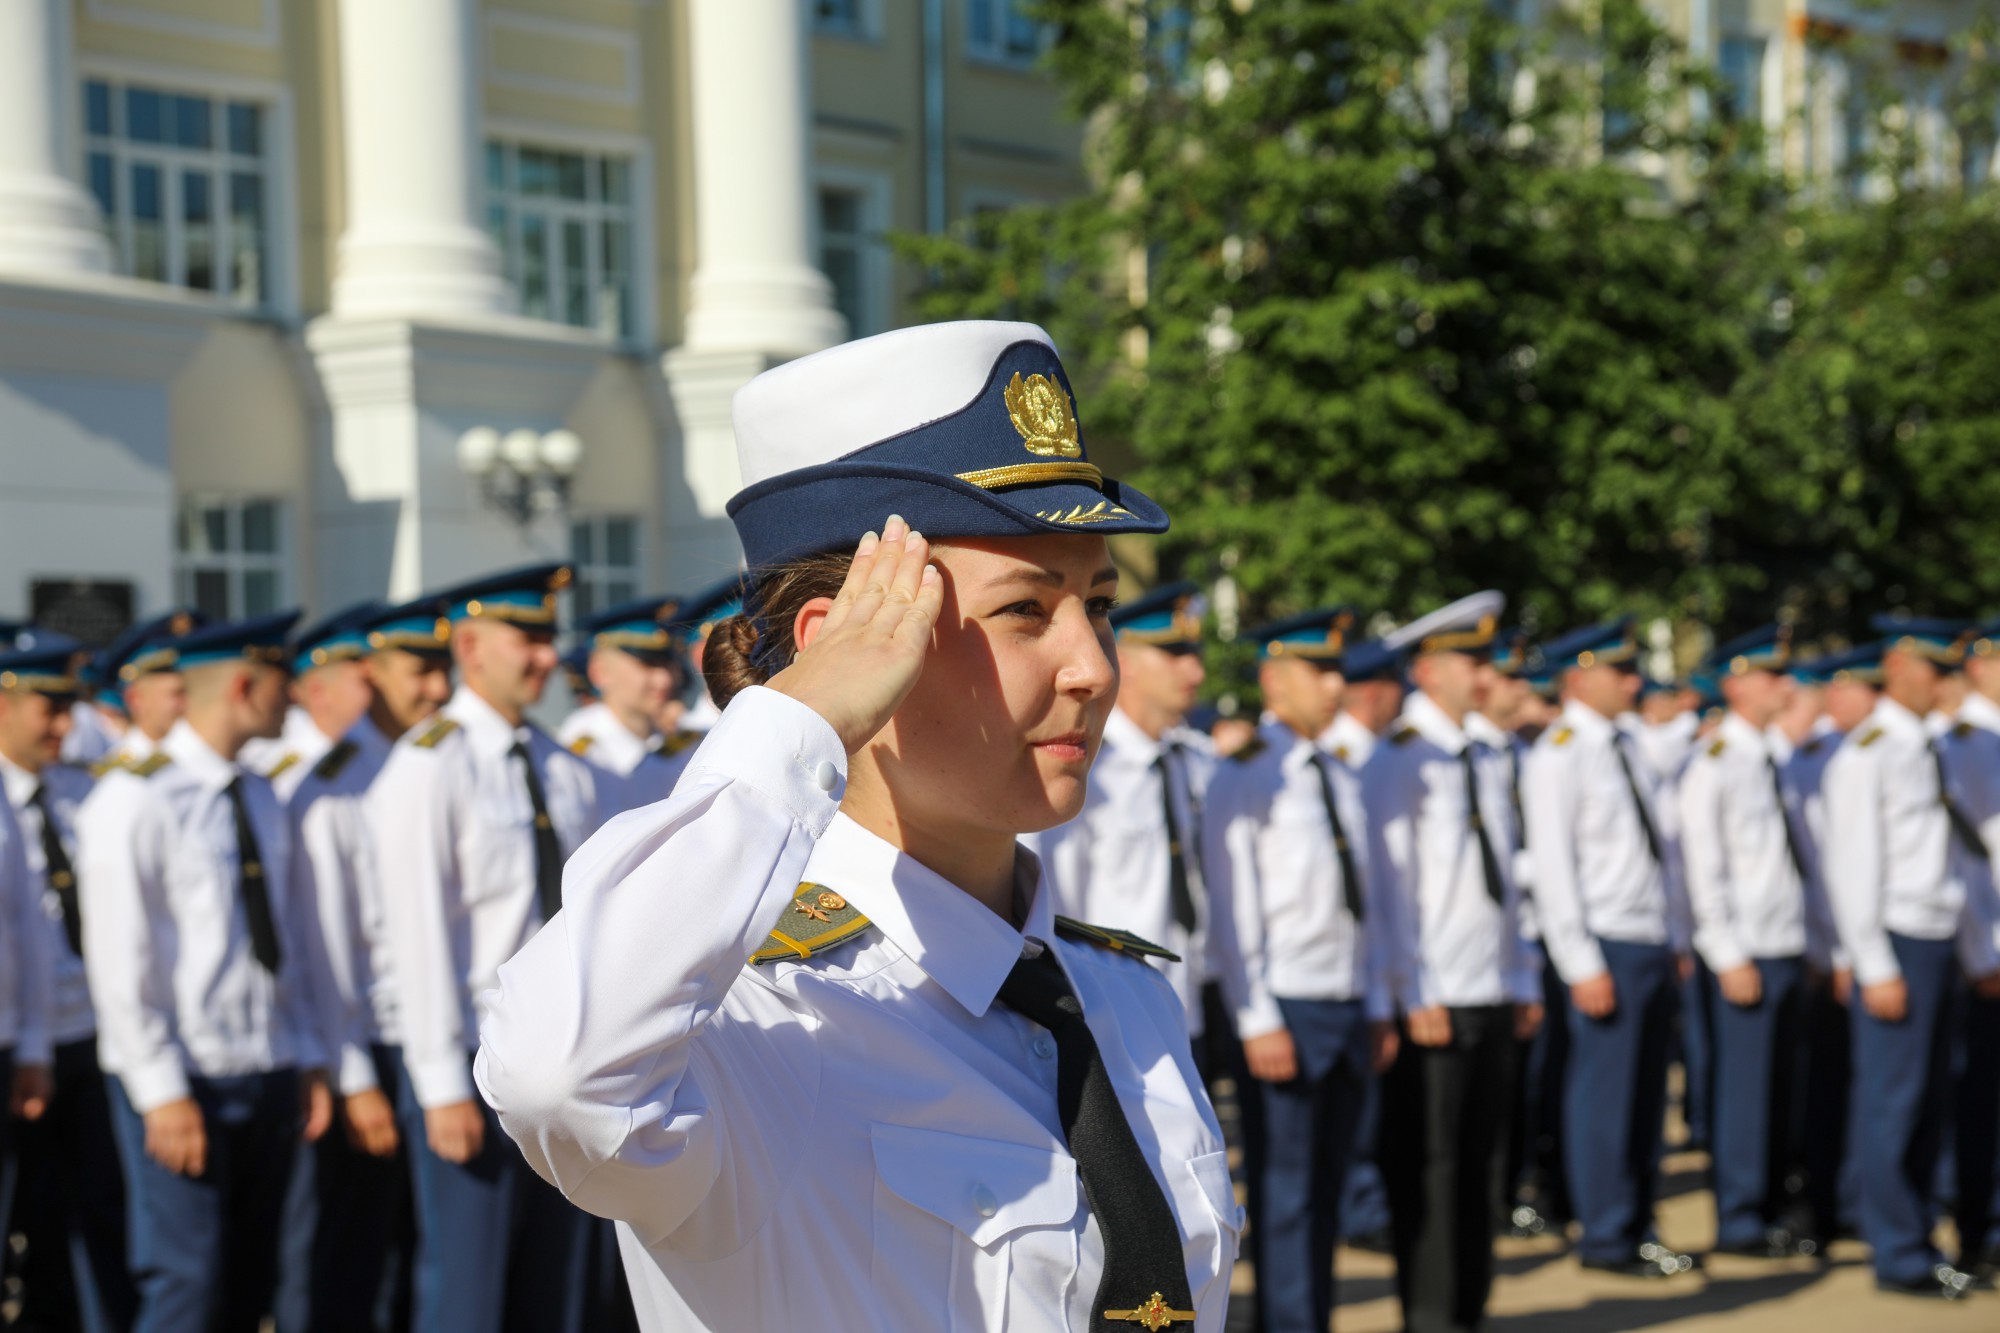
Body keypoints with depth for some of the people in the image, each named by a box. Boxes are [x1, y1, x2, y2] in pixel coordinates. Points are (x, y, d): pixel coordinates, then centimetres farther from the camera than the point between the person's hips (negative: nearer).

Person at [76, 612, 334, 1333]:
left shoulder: (259, 800, 12)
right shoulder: (135, 800, -11)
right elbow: (119, 958, -14)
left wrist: (308, 1057, 10)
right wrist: (161, 1089, -16)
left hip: (268, 1078, 7)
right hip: (186, 1083, -7)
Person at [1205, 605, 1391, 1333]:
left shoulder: (1341, 780, 15)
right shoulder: (1244, 779, -7)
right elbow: (1234, 909, -11)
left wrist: (1377, 1007, 14)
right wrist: (1258, 1021, -15)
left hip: (1348, 1009, 7)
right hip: (1286, 1008, -7)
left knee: (1327, 1190, 10)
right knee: (1284, 1193, -3)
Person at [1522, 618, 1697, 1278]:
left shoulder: (1625, 747, 14)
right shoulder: (1559, 754, -10)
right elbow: (1552, 863, -14)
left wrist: (1677, 938, 16)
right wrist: (1583, 964, -16)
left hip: (1653, 944, 8)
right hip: (1607, 946, -8)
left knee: (1648, 1094, 11)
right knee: (1605, 1095, -2)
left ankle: (1638, 1229, 20)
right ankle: (1605, 1236, 7)